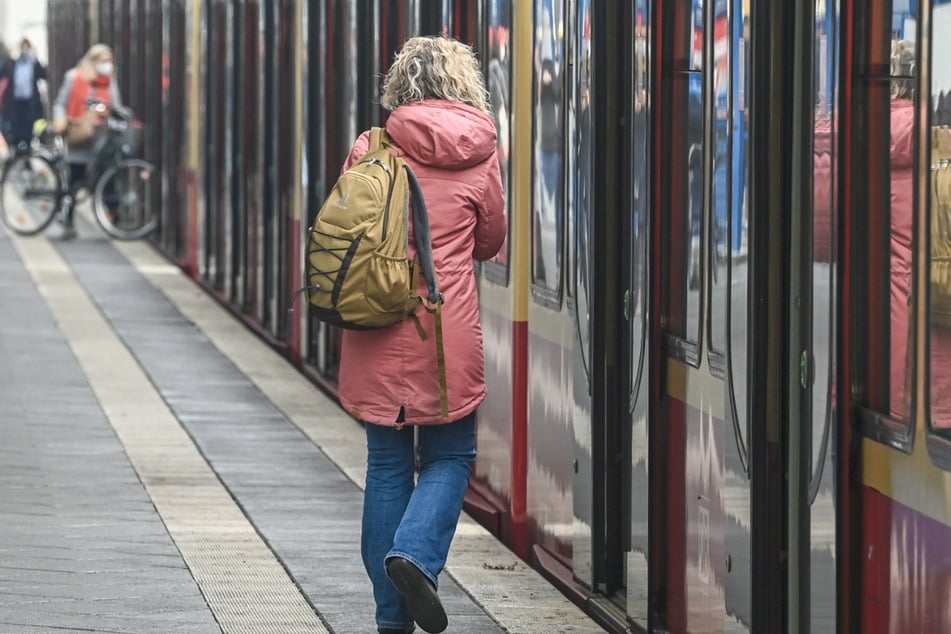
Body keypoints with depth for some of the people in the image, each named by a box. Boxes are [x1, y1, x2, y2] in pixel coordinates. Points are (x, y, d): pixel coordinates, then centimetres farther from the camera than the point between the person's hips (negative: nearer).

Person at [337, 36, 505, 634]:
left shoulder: (370, 150, 0)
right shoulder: (479, 157, -3)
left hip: (376, 335, 2)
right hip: (448, 335, -2)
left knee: (388, 462, 10)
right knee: (449, 455, 12)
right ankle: (416, 553, -14)